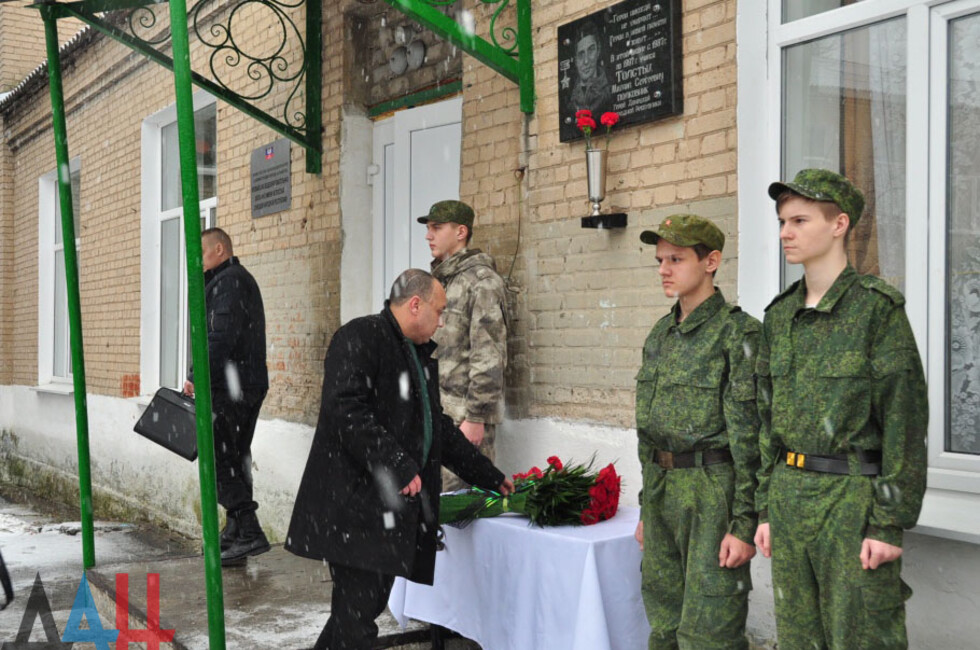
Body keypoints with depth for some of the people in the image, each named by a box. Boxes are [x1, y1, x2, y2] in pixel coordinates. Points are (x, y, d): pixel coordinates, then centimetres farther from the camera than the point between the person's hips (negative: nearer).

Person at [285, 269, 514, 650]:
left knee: (372, 601, 11)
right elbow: (347, 411, -21)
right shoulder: (359, 338, -9)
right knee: (358, 609, -7)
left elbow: (439, 429, 25)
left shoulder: (420, 355, 20)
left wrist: (491, 478, 24)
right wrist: (398, 466, -22)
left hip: (395, 509, 9)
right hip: (357, 505, -9)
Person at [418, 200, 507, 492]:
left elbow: (489, 356, -16)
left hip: (464, 416, -8)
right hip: (434, 413, 8)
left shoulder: (481, 281, -9)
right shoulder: (438, 280, 18)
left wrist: (475, 417, -19)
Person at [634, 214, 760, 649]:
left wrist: (744, 524, -17)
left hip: (712, 493, -7)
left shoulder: (737, 332, -11)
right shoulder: (661, 334, 13)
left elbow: (748, 436, -14)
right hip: (663, 490, 8)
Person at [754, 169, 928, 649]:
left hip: (854, 498, -6)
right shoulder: (780, 315, 10)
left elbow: (906, 419, -13)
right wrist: (766, 509, 12)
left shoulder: (878, 308, -10)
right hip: (789, 497, 7)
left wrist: (891, 524, -16)